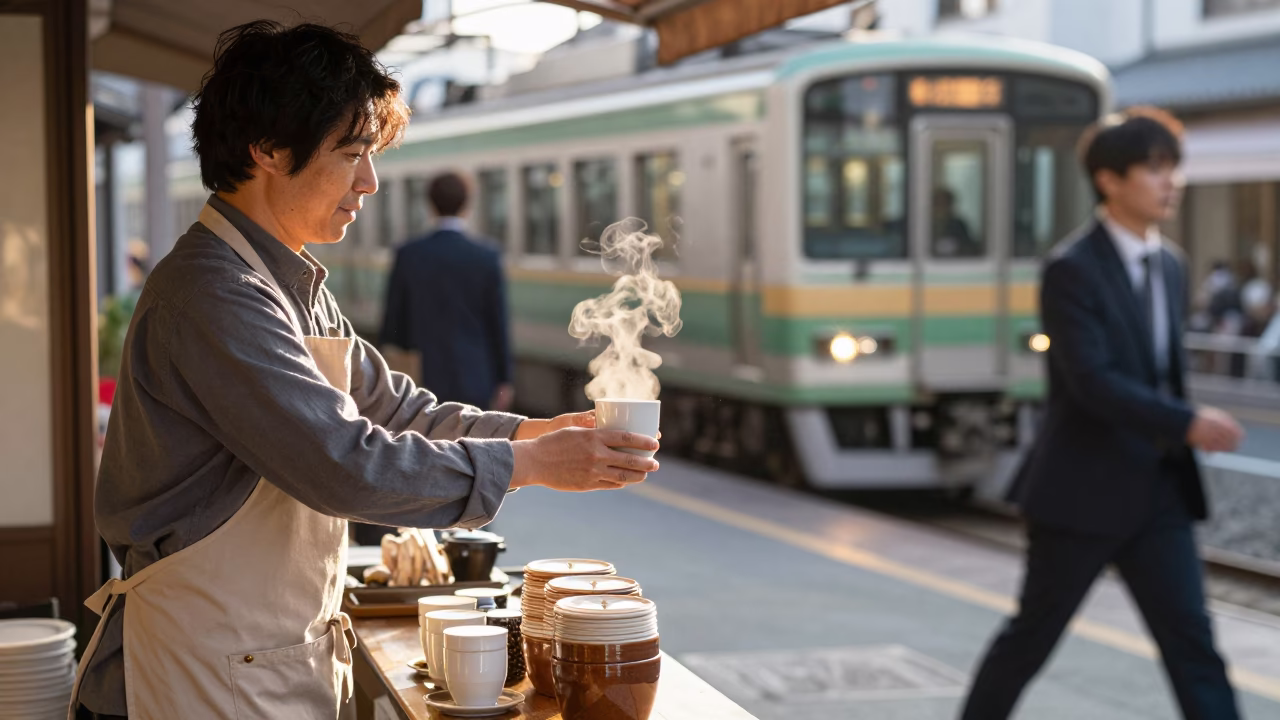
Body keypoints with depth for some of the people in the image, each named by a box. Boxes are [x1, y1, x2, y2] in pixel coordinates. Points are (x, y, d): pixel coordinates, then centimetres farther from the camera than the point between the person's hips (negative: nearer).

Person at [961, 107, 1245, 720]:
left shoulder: (1169, 265, 11)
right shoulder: (1072, 269, -14)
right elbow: (1092, 382, -22)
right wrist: (1188, 423, -27)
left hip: (1157, 490, 6)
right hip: (1082, 491, -6)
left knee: (1191, 639, 0)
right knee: (1033, 634, 8)